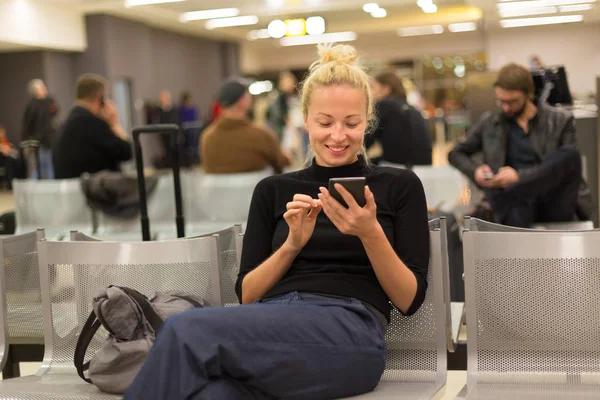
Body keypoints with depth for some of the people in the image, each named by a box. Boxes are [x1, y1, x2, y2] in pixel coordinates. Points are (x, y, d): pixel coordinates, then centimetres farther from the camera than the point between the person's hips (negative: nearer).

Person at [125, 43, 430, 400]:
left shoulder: (399, 186, 14)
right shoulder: (274, 191, 20)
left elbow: (410, 300, 7)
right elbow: (247, 294, 15)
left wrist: (371, 233, -9)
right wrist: (292, 244, -2)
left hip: (348, 333, -2)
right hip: (270, 324, 2)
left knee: (187, 331, -29)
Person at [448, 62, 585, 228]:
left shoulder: (561, 121, 10)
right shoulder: (489, 123, 16)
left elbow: (567, 165, 0)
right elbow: (456, 154, 23)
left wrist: (520, 176, -12)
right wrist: (475, 171, -1)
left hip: (553, 203, 0)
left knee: (569, 154, -30)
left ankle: (493, 206, -40)